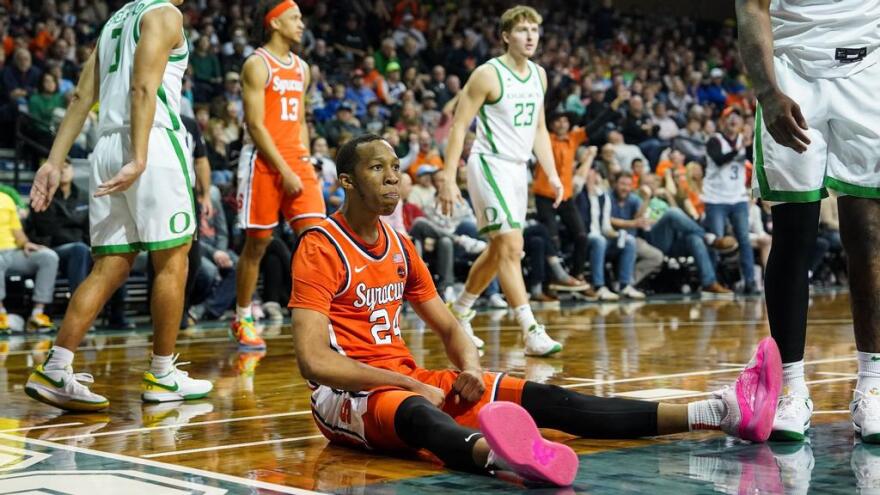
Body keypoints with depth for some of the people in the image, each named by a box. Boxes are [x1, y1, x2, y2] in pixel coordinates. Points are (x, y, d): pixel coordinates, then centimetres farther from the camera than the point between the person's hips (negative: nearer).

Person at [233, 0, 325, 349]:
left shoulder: (301, 68, 15)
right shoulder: (257, 65, -6)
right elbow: (256, 125, -12)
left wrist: (305, 161, 7)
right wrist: (284, 171, -16)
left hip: (296, 161, 6)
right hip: (265, 162, -6)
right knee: (257, 243, 2)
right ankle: (242, 320, 15)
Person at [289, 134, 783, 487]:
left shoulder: (399, 244, 13)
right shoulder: (320, 248, -11)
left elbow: (449, 326, 17)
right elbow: (313, 361, -20)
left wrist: (470, 369, -6)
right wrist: (410, 383, -22)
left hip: (408, 380, 7)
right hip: (349, 393, -7)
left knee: (543, 399, -8)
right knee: (416, 412, -43)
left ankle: (722, 412, -18)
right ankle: (497, 453, -81)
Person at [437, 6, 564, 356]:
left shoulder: (539, 75, 9)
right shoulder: (488, 74, -12)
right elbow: (459, 126, -12)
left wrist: (552, 175, 11)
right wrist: (448, 179, -18)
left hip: (518, 168, 8)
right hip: (489, 165, -8)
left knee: (499, 249, 15)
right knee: (511, 246, -15)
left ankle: (459, 312, 33)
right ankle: (531, 332, -17)